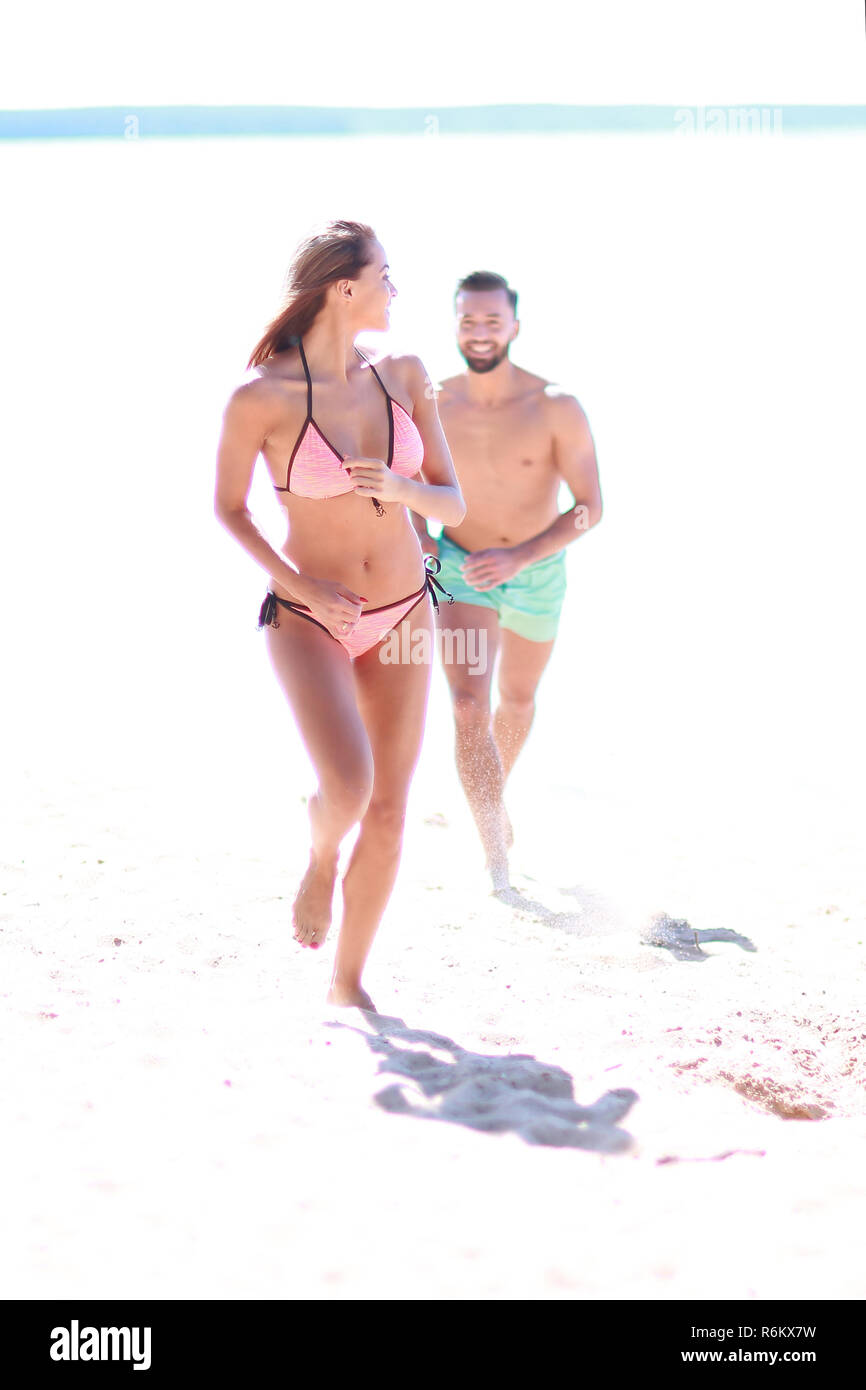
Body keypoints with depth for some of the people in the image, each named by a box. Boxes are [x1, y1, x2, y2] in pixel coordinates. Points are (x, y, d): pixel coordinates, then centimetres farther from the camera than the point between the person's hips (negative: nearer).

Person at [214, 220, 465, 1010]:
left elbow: (453, 505, 1)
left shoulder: (404, 376, -3)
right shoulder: (261, 397, -16)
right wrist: (299, 586, -14)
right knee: (348, 788, -25)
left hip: (403, 617, 5)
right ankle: (321, 856, 13)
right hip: (309, 620, -4)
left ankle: (348, 982, 23)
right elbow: (228, 507, -3)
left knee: (389, 811, 5)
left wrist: (400, 488, -20)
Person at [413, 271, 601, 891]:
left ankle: (496, 792, 54)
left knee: (518, 699, 23)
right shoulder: (433, 406, -14)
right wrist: (420, 538, -14)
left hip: (537, 573, 1)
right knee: (469, 706, -19)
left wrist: (518, 558, -33)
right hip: (463, 571, -1)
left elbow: (590, 507, -21)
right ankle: (499, 865, -19)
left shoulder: (556, 408, -21)